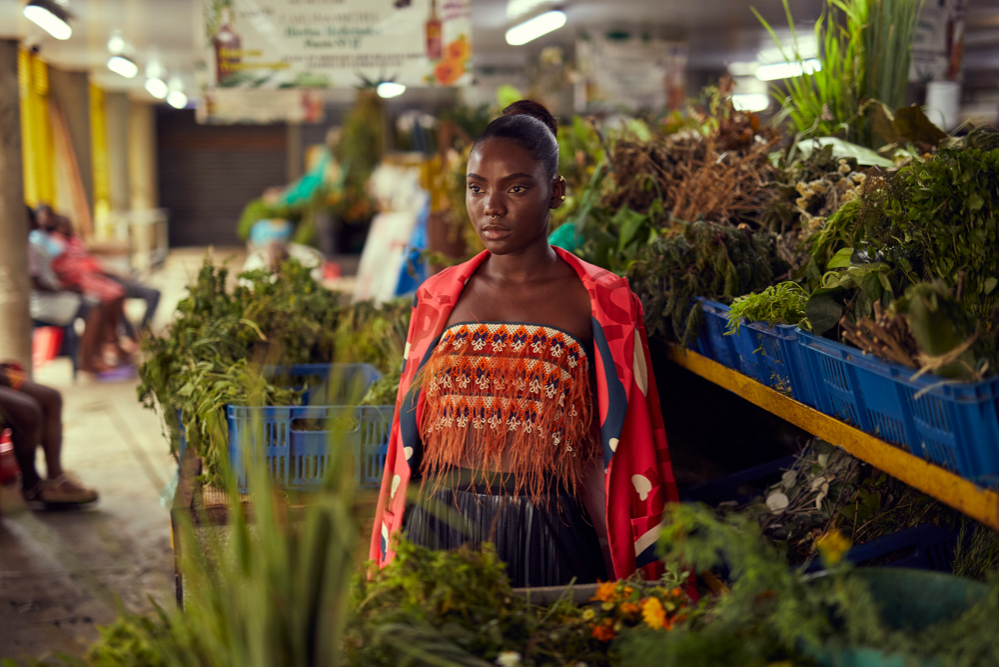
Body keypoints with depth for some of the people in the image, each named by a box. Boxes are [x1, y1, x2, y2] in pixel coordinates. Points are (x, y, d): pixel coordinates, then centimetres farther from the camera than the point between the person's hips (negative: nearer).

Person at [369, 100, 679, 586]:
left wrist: (626, 579, -7)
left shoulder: (604, 303, -2)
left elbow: (621, 456, -2)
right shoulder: (437, 298, 7)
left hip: (547, 539, -2)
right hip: (438, 535, 3)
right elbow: (408, 440, 11)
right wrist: (389, 564, 10)